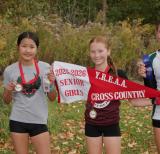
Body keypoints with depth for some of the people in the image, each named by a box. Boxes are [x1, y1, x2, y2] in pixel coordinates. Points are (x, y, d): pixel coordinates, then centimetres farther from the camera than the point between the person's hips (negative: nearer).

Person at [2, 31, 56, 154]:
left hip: (39, 121, 0)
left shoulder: (45, 68, -3)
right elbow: (7, 101, 6)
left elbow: (52, 98, 4)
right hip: (17, 121, 0)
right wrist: (8, 91, -14)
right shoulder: (10, 70, -3)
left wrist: (51, 84, -14)